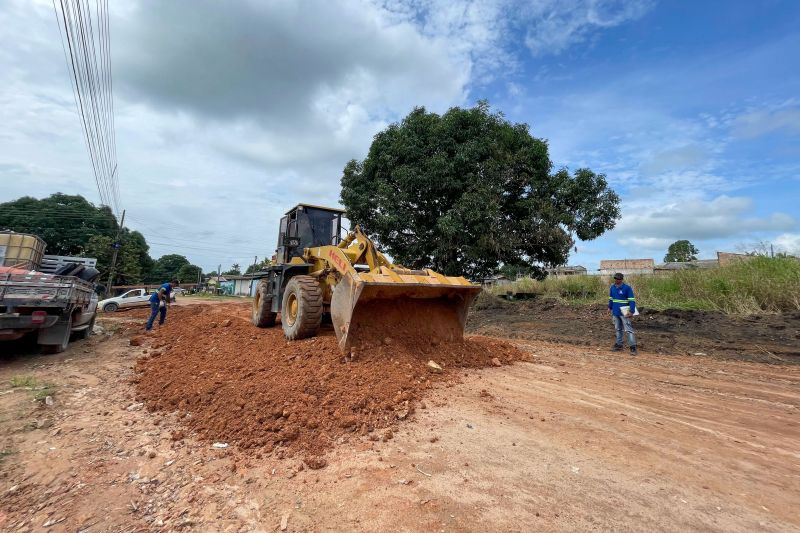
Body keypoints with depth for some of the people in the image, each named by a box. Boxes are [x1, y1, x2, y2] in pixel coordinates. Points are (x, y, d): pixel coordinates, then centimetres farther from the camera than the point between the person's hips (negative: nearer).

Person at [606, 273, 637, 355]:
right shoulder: (612, 287, 7)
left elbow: (632, 300, -13)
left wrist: (631, 311, -20)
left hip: (624, 313, -6)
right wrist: (610, 308, 15)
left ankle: (633, 347, -3)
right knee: (618, 329, 15)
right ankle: (619, 344, 24)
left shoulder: (627, 288, -12)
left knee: (628, 330, -6)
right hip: (615, 312, 6)